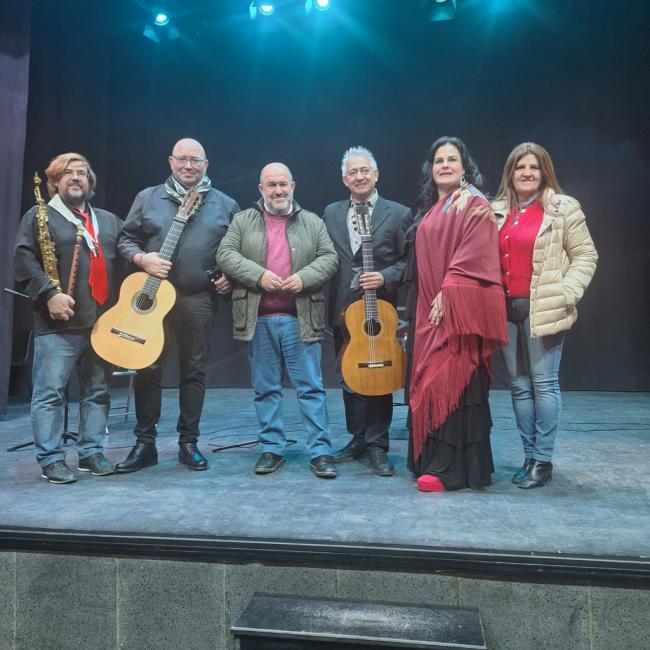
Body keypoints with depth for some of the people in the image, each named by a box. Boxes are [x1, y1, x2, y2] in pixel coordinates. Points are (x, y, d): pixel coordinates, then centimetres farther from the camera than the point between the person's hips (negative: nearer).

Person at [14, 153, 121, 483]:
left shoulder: (109, 220, 20)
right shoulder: (39, 215, 6)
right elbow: (24, 259, -5)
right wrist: (49, 294, -16)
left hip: (104, 322, 5)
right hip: (59, 324, -4)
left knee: (97, 392, 9)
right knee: (50, 392, -2)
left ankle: (91, 453, 19)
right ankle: (51, 459, 7)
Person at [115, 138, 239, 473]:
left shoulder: (225, 205, 8)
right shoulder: (147, 198, 9)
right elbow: (126, 238, 9)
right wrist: (142, 259, -10)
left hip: (199, 298, 0)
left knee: (194, 370, 5)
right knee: (148, 368, 3)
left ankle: (189, 443, 16)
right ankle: (144, 443, 15)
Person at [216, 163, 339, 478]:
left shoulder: (313, 222, 11)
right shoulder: (242, 221, 10)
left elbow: (329, 257, 4)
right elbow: (226, 254, -1)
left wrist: (304, 277, -13)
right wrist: (259, 275, -14)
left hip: (300, 317, 0)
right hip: (259, 319, 1)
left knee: (311, 387, 1)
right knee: (265, 388, 9)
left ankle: (320, 452, 8)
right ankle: (271, 449, 21)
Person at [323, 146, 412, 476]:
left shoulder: (399, 213, 0)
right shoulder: (331, 213, 11)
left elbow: (408, 261, -2)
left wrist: (385, 277, -17)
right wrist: (329, 304, 0)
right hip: (343, 309, 4)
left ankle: (377, 445, 14)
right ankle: (358, 438, 27)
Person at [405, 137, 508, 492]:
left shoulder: (476, 205, -3)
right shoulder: (431, 209, 19)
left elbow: (473, 258, -14)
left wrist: (446, 297, -19)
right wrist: (429, 304, 10)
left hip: (460, 309, -8)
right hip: (432, 310, 8)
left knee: (451, 382, -9)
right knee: (431, 382, 8)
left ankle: (450, 468, -3)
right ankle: (431, 459, 18)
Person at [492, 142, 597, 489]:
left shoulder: (563, 208, 1)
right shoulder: (497, 211, 13)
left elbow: (585, 255, 0)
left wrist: (565, 294, -10)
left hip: (543, 309, -4)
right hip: (505, 307, 4)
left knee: (543, 383, -2)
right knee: (518, 385, 8)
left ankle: (543, 460, 10)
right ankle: (529, 456, 19)